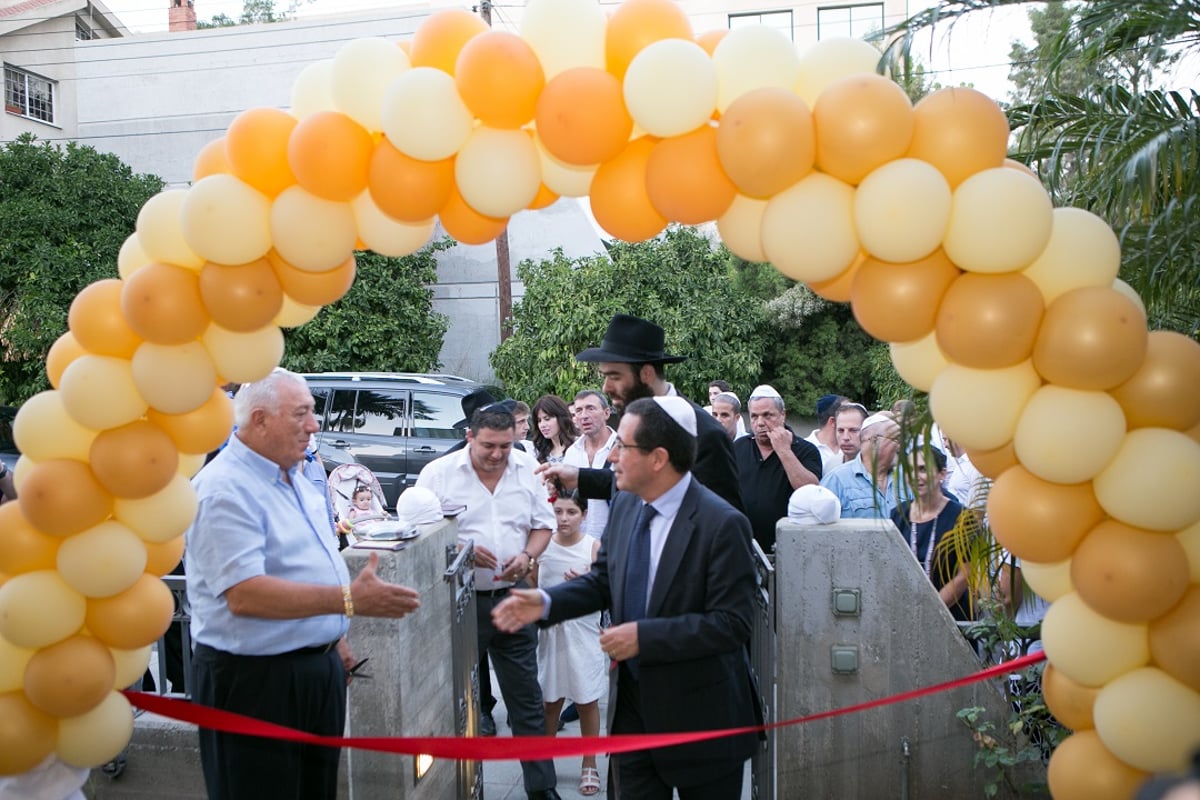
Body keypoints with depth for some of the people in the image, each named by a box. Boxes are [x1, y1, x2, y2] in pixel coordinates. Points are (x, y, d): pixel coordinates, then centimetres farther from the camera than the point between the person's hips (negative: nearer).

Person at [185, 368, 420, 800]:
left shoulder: (295, 477, 9)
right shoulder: (225, 489, -21)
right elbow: (244, 595, -30)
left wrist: (334, 635, 18)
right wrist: (348, 600, -33)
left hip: (318, 667, 9)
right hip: (254, 681, -9)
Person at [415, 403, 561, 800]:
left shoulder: (528, 468, 1)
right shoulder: (438, 473, -7)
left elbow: (543, 524, 9)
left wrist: (528, 556, -9)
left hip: (513, 598, 2)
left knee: (527, 700, 9)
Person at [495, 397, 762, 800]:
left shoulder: (722, 524, -22)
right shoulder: (625, 504, -1)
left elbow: (732, 623, -23)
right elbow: (603, 580, 10)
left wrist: (645, 636, -26)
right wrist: (546, 602, -6)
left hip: (701, 715, -6)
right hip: (633, 704, 6)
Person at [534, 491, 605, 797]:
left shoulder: (594, 547, -8)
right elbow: (532, 585, 8)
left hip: (582, 633, -2)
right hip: (549, 631, 2)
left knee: (586, 701, 8)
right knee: (550, 701, 12)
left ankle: (589, 765, 23)